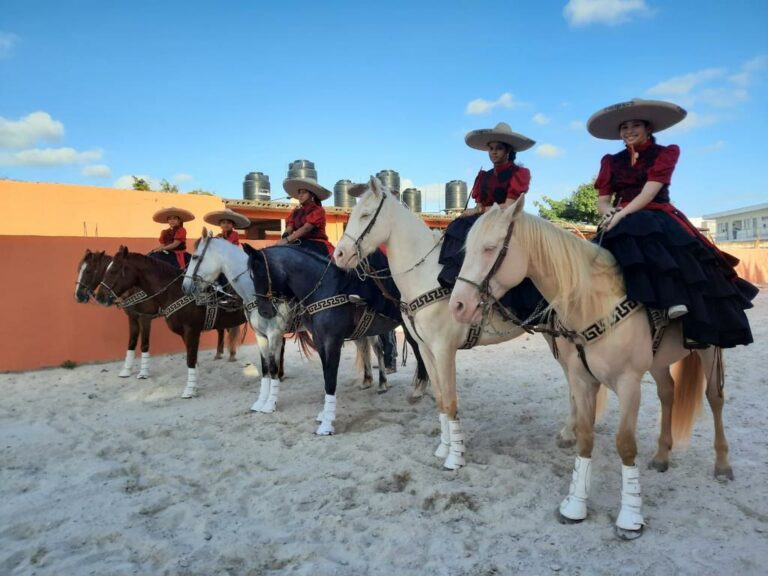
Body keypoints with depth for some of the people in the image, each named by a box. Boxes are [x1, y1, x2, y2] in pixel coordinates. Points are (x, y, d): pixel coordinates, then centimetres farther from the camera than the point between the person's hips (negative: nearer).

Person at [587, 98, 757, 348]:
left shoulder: (665, 153, 9)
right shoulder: (611, 161, 18)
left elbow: (650, 191, -8)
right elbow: (602, 200, 9)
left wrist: (622, 214, -23)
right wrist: (611, 213, -16)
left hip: (659, 219, -1)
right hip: (623, 224, 2)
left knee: (686, 260, -32)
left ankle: (698, 327, -34)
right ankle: (674, 300, -43)